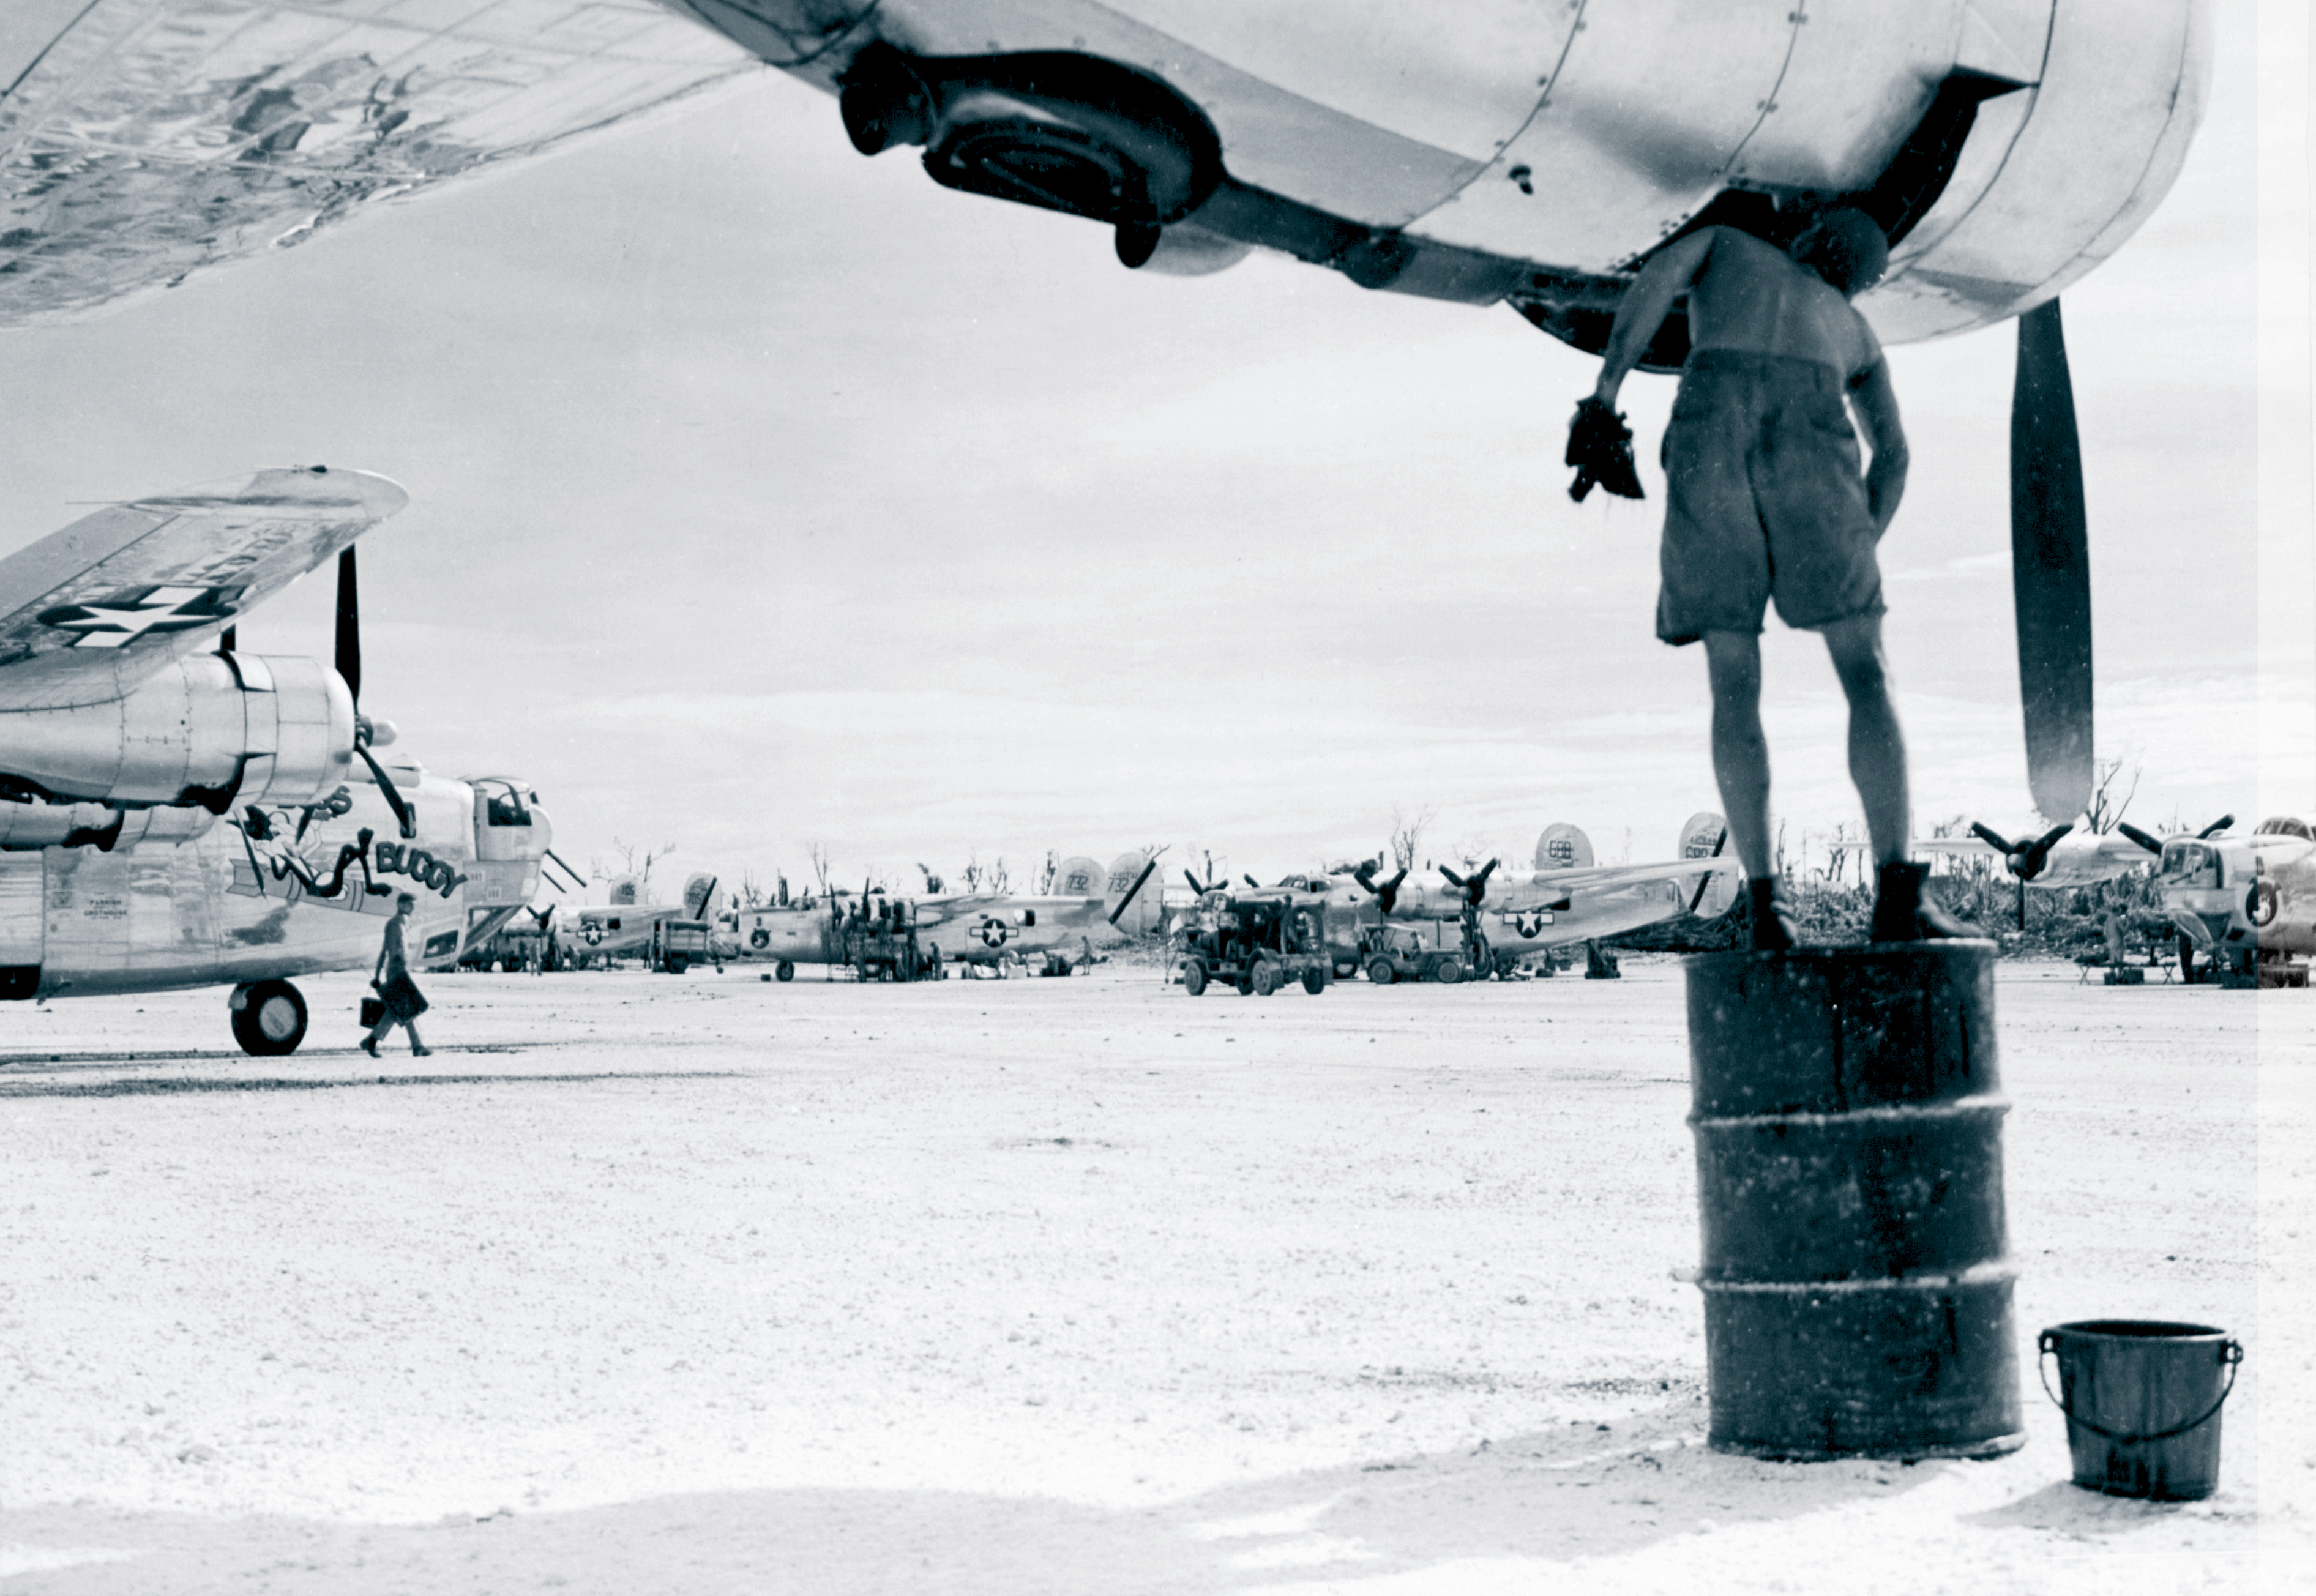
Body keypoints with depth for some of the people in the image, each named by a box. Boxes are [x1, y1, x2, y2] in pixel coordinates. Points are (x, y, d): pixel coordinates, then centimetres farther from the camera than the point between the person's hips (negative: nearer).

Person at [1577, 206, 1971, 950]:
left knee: (1735, 683, 4)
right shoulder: (1852, 328, 38)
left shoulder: (1724, 242, 37)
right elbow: (1892, 455, 23)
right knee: (1867, 674, 2)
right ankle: (1898, 894, -13)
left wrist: (1603, 397, 3)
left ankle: (1766, 902, -5)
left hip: (1710, 430, 0)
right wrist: (1851, 568, 24)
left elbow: (1654, 280, 13)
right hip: (1807, 439, 0)